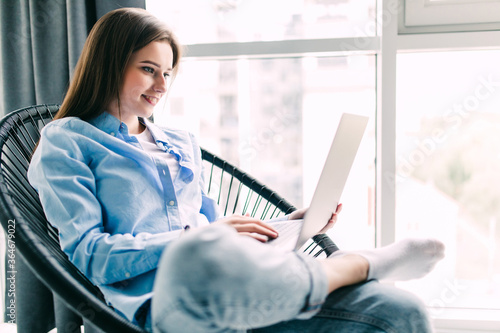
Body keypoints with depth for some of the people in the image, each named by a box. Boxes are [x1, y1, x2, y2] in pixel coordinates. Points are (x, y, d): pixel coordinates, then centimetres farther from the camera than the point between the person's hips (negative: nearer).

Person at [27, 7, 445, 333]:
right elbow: (87, 253, -3)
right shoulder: (66, 141, 10)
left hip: (240, 296, 5)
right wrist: (197, 238, -13)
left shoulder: (183, 144, 28)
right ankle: (361, 264, -15)